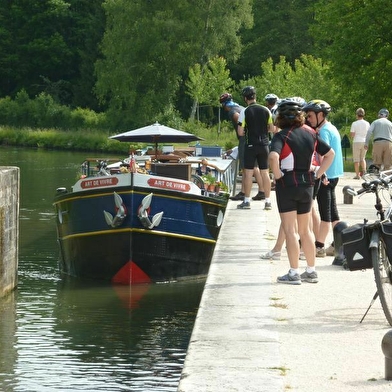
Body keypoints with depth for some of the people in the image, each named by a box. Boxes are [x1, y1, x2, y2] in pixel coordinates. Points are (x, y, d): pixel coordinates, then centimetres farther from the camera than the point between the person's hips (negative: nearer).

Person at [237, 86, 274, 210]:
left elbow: (240, 132, -10)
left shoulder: (245, 112, -8)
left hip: (251, 145, -3)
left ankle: (247, 201, 3)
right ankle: (268, 201, 7)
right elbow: (272, 129, 7)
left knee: (248, 173, 2)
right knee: (265, 173, 6)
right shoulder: (266, 110, 2)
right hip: (264, 144, 3)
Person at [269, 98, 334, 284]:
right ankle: (311, 271, 19)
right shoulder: (310, 133, 6)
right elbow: (330, 154, 12)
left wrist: (277, 175, -16)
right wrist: (316, 175, 10)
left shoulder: (282, 136, -13)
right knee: (305, 230, 16)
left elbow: (273, 157, -31)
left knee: (290, 230, -1)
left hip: (287, 185, -6)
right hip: (307, 185, 6)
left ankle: (294, 273, 0)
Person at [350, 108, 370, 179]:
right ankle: (364, 170, -3)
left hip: (357, 142, -4)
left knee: (356, 159, 3)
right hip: (364, 142, 4)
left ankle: (357, 175, 2)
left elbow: (352, 135, -10)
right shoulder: (367, 123, 3)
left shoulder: (354, 123, -8)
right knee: (362, 158, 18)